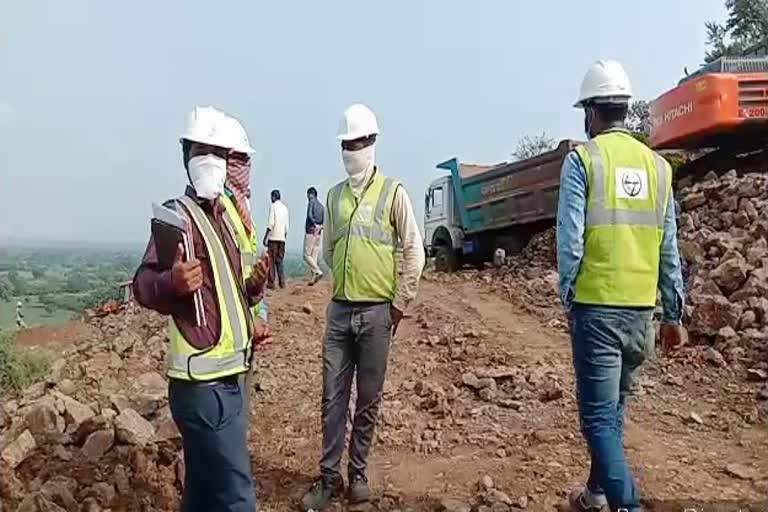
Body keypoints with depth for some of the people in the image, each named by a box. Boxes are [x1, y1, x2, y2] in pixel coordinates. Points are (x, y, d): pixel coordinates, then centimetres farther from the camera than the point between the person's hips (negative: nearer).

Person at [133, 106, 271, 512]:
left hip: (227, 379, 9)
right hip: (203, 384, -8)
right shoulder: (178, 213, -11)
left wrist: (255, 285, 5)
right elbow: (144, 286, -20)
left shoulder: (225, 216, 15)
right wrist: (171, 282, -40)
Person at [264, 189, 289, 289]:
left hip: (273, 237, -5)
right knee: (280, 260, 10)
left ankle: (271, 282, -5)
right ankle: (282, 282, 5)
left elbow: (270, 223, -13)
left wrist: (265, 237, -9)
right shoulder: (285, 208, 14)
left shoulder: (273, 206, -4)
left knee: (272, 260, -2)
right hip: (282, 238, 6)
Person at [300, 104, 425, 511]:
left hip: (377, 312, -3)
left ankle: (358, 474, 23)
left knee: (367, 400, 8)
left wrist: (399, 304, -5)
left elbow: (414, 253, -5)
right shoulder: (335, 196, 9)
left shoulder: (392, 192, -4)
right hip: (340, 310, 4)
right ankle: (329, 477, 19)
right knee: (332, 398, 7)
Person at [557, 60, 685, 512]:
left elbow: (571, 240, -12)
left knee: (599, 415, 0)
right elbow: (670, 250, 9)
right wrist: (674, 314, 15)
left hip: (597, 306, -6)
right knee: (614, 407, 20)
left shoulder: (582, 158, -6)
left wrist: (568, 297, 0)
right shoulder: (657, 164, 8)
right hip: (641, 309, 6)